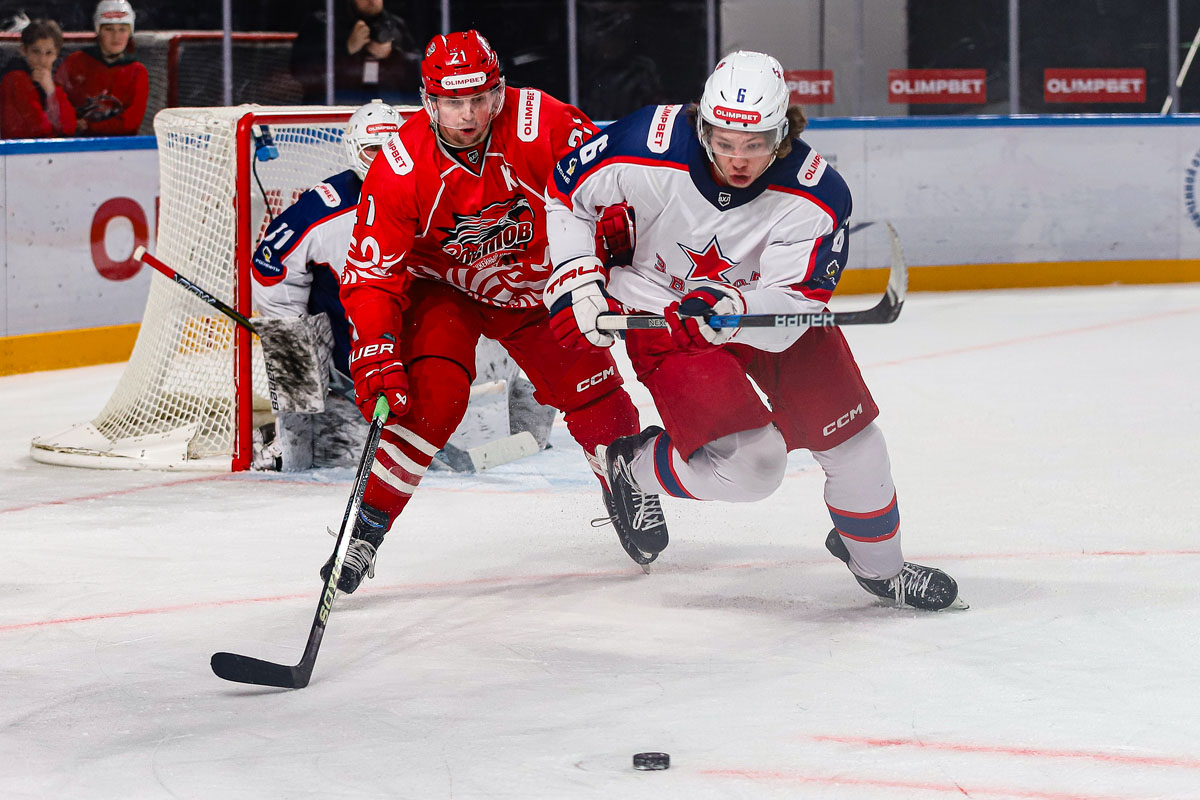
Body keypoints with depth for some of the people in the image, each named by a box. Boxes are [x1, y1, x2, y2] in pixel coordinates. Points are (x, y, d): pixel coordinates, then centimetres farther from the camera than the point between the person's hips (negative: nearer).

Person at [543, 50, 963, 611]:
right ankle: (629, 465, 10)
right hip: (662, 312, -3)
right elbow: (565, 191, -11)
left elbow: (795, 302, -29)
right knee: (750, 464, -18)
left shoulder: (816, 195, -26)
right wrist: (577, 279, -19)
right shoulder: (651, 151, -29)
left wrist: (731, 310, -48)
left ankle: (876, 562, 27)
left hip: (763, 304, 3)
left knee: (849, 433, 0)